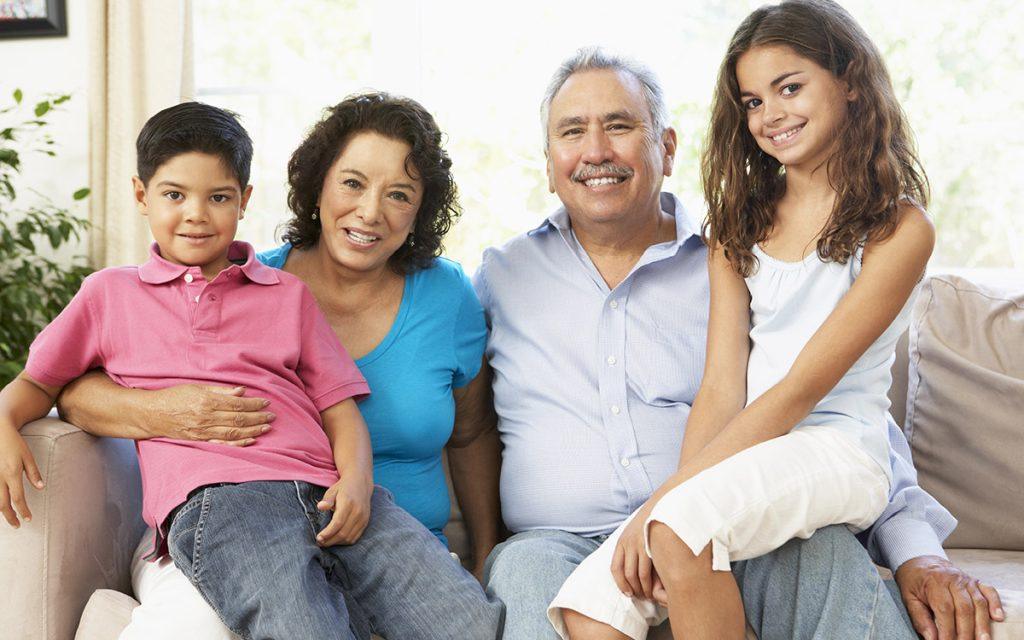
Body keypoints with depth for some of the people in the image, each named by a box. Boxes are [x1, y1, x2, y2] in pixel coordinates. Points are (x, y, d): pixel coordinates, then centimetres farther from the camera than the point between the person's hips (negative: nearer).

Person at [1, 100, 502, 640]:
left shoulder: (288, 295, 27)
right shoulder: (109, 295, 25)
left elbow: (340, 408, 20)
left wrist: (356, 480, -1)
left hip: (323, 491, 3)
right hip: (214, 496, -3)